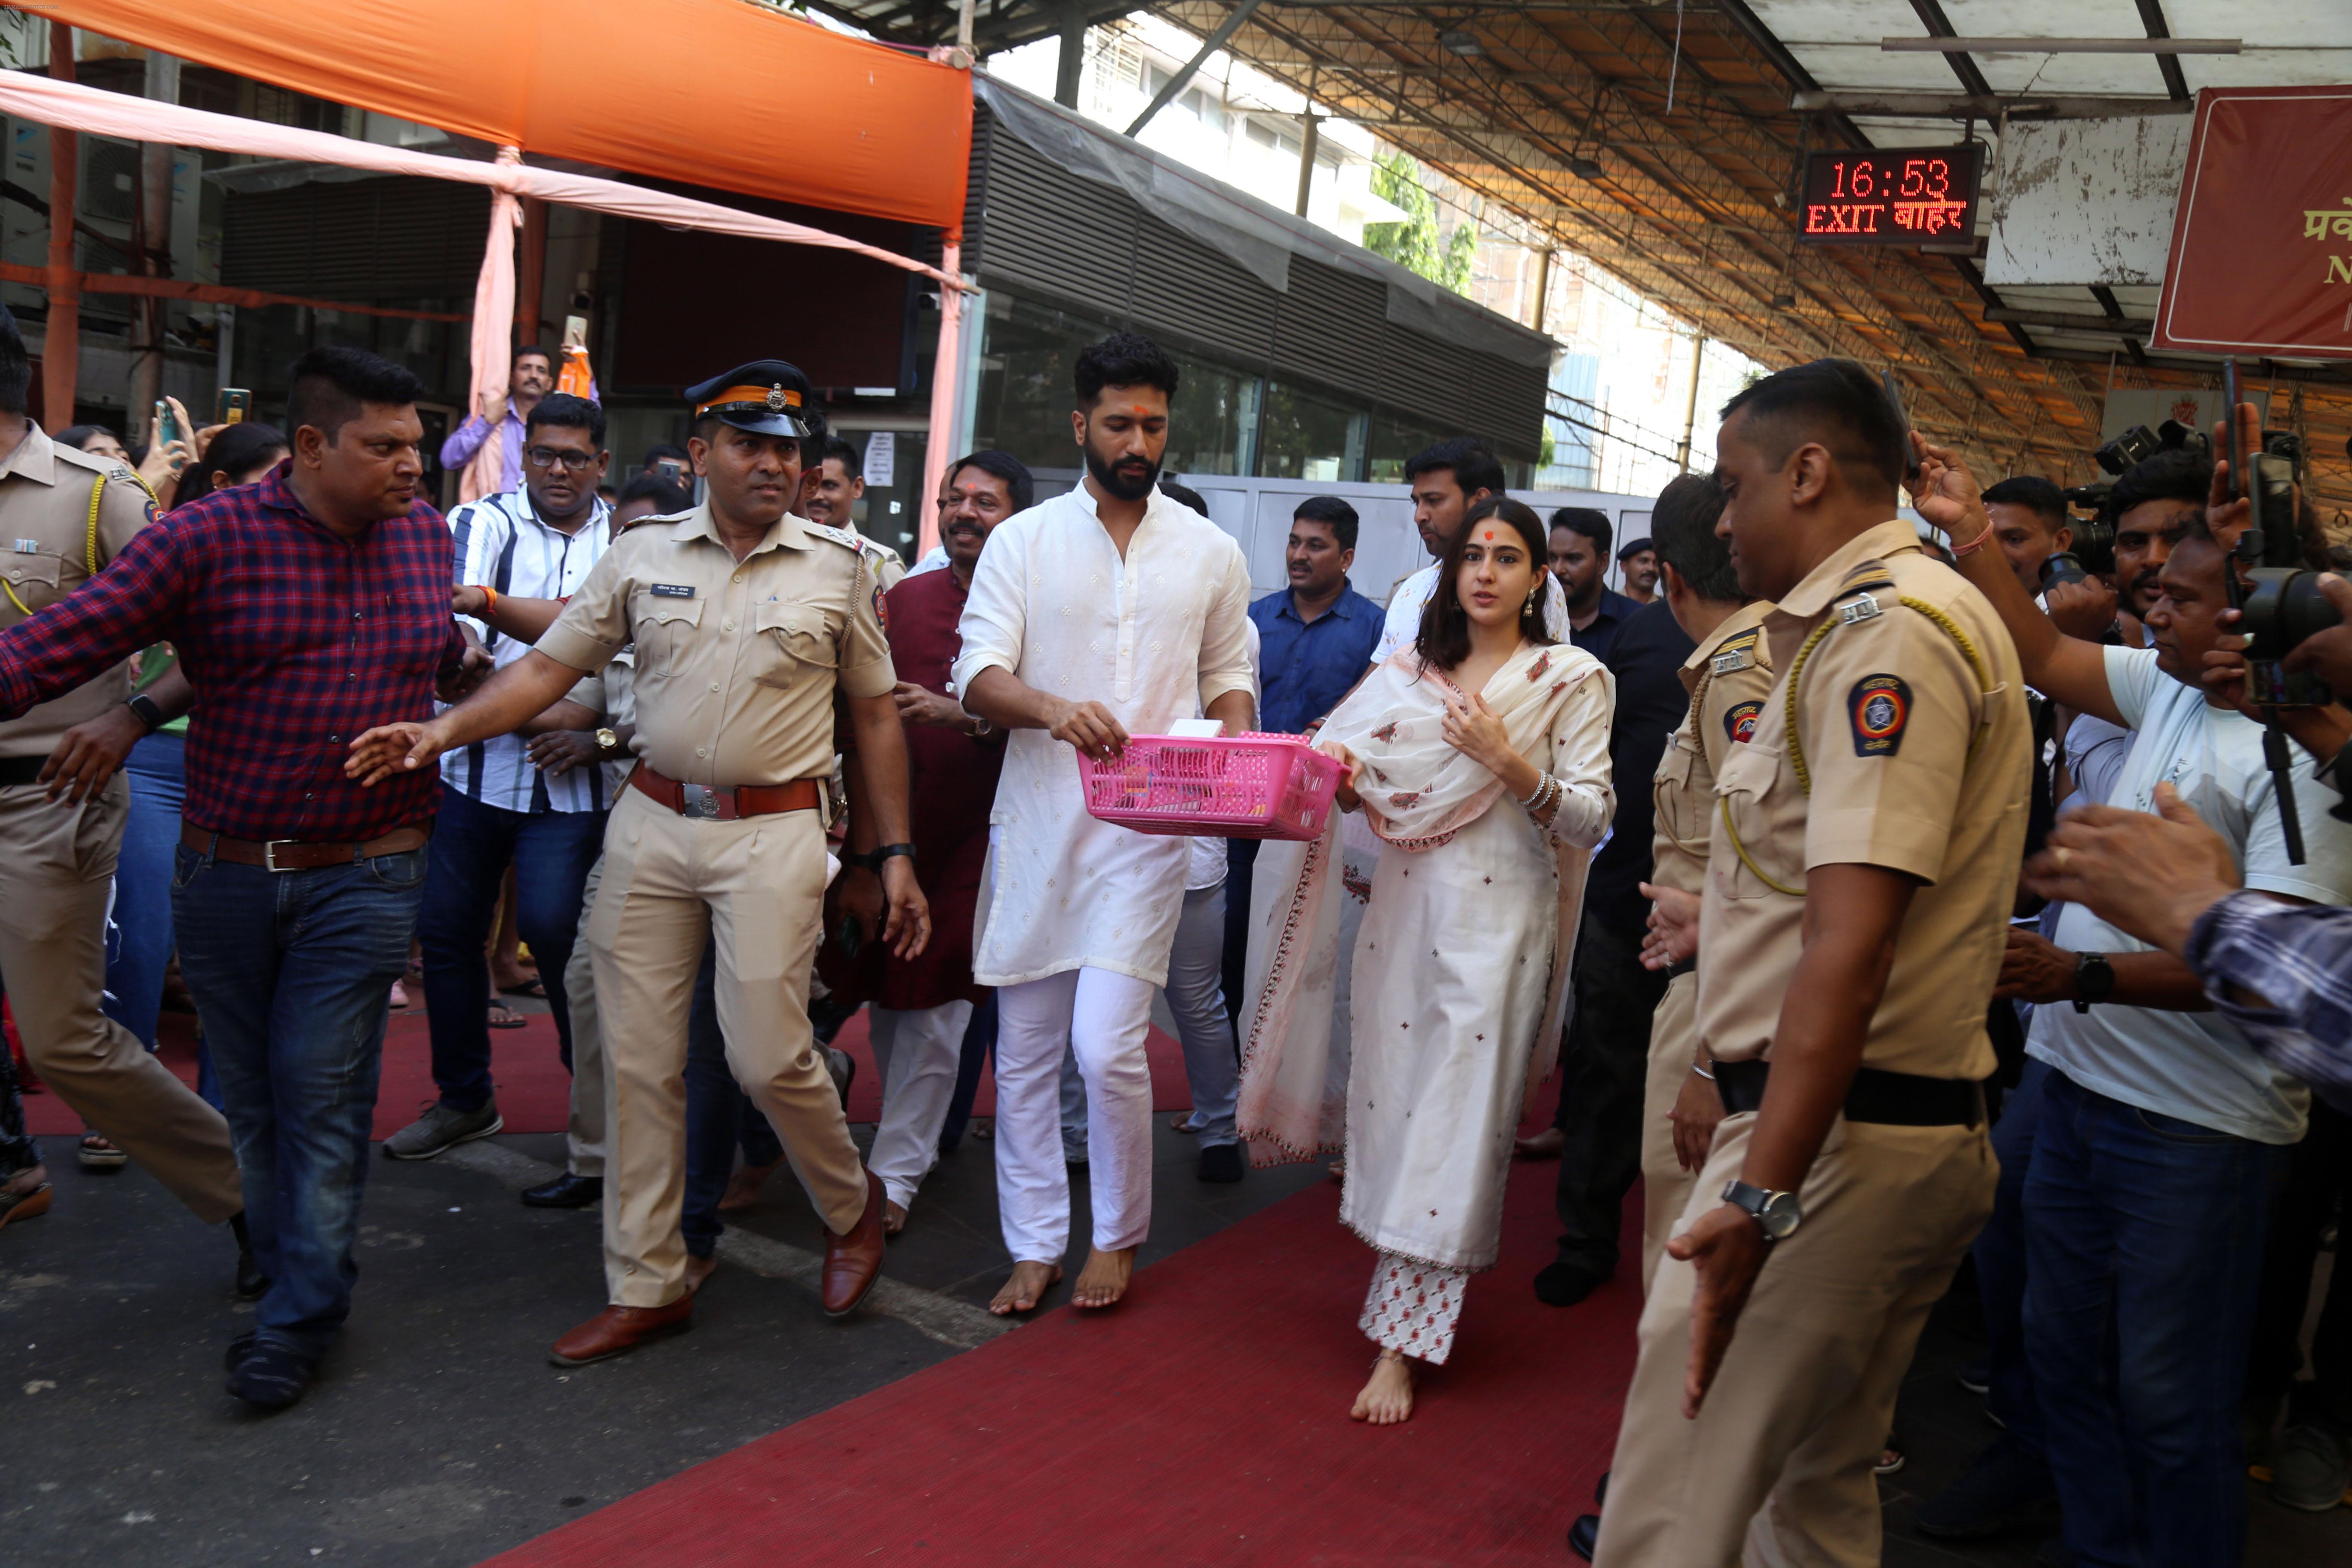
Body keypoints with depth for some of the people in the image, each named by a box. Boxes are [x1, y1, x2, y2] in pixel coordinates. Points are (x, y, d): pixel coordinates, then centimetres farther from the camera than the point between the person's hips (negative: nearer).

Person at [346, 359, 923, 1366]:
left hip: (773, 831, -3)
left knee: (767, 1054, -6)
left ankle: (850, 1207, 24)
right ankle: (647, 1286, 19)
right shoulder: (642, 557, 6)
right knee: (639, 1060, 5)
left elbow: (877, 713, 6)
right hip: (650, 824, 3)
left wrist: (895, 853, 3)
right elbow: (552, 666, 6)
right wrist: (444, 729, -11)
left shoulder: (837, 567, 2)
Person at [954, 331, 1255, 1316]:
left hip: (1148, 830, -1)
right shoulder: (1024, 541, 4)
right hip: (1037, 821, 1)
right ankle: (1035, 1245, 24)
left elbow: (1229, 672, 15)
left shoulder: (1211, 552, 8)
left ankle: (1118, 1238, 14)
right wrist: (1052, 709, -25)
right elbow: (979, 676, -4)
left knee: (1107, 1047, -9)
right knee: (1025, 1052, 8)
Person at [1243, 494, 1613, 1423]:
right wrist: (1338, 776, -10)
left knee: (1455, 1115, -5)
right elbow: (1363, 785, 12)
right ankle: (1412, 1289, 27)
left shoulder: (1571, 678, 1)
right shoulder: (1409, 671, 13)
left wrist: (1511, 766, -18)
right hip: (1404, 904, 5)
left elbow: (1591, 819, -4)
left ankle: (1402, 1344, -2)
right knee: (1390, 1098, 7)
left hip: (1497, 918, -4)